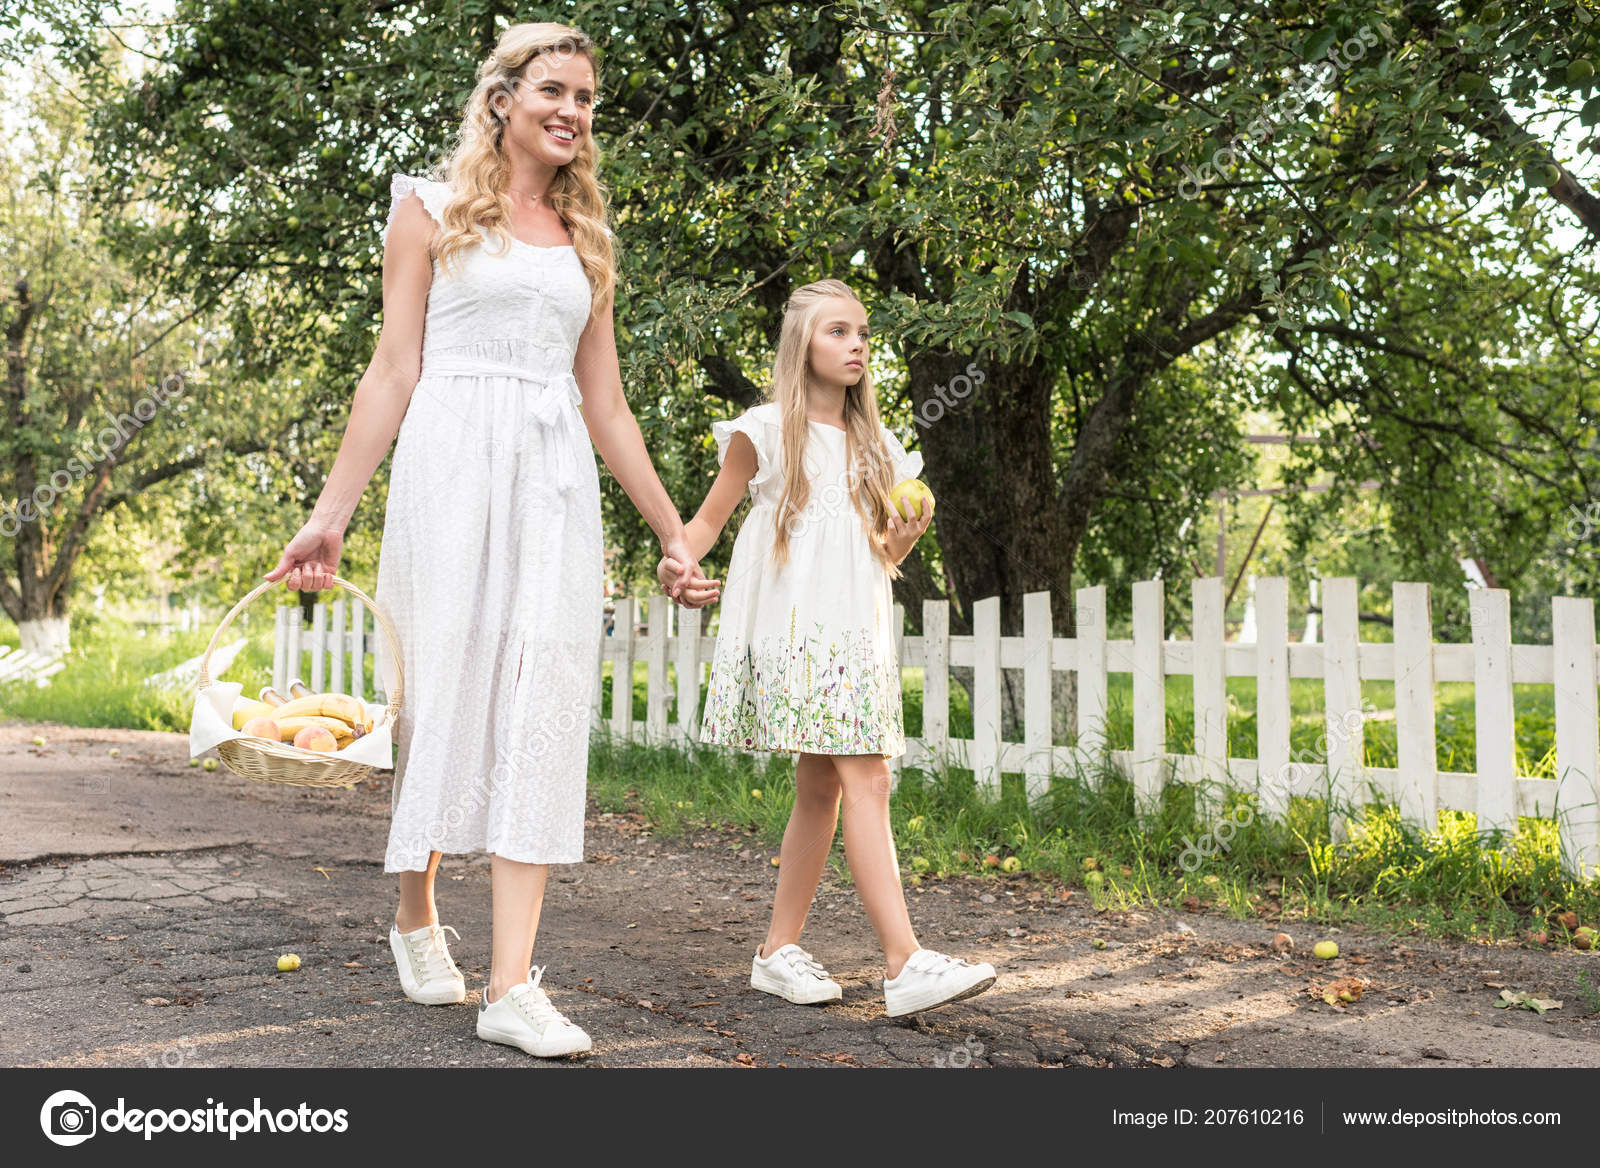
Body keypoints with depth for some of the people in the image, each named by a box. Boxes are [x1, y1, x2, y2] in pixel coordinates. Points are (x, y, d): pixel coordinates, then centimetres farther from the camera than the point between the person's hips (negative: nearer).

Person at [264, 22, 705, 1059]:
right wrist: (332, 513, -4)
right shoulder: (434, 210, 10)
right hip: (454, 468, -3)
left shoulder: (584, 241, 21)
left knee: (543, 708, -6)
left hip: (557, 483, 3)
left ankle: (512, 985, -6)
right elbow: (394, 371, 4)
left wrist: (674, 530, 17)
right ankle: (417, 913, 25)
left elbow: (606, 404, 20)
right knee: (446, 687, -1)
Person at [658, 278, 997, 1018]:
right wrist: (676, 563, -15)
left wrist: (906, 536, -1)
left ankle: (780, 950, 17)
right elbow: (709, 518, 5)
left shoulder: (873, 445, 18)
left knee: (822, 786, 6)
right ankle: (905, 964, -19)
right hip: (792, 628, -6)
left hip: (855, 632, 6)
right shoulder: (765, 430, 2)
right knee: (864, 779, -16)